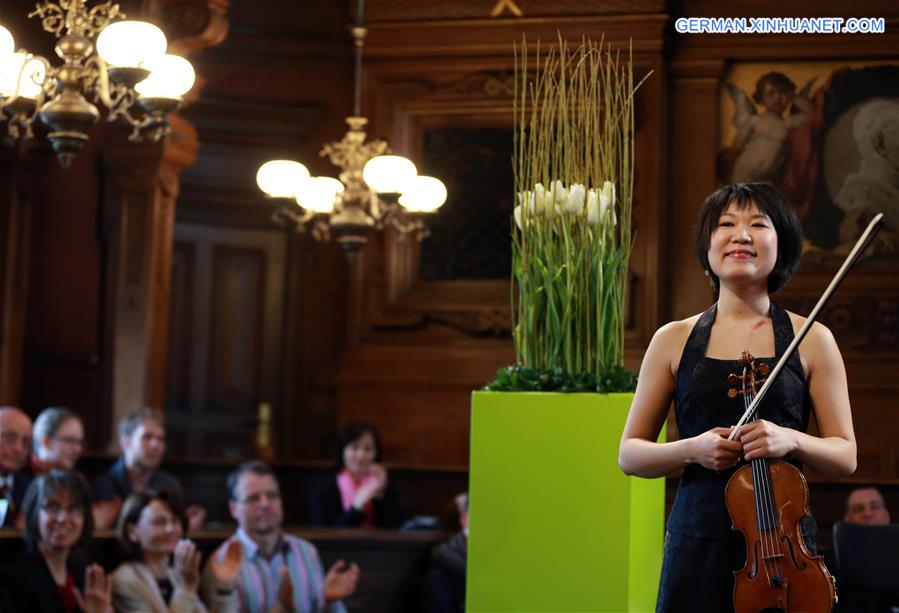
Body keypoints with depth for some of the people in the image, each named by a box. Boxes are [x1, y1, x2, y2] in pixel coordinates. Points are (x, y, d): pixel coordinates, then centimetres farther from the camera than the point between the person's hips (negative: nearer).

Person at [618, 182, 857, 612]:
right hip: (697, 544, 1)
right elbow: (630, 454, 7)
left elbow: (845, 457, 4)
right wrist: (691, 449, -12)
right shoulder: (674, 340, 5)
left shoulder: (812, 340, 3)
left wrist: (791, 440, -16)